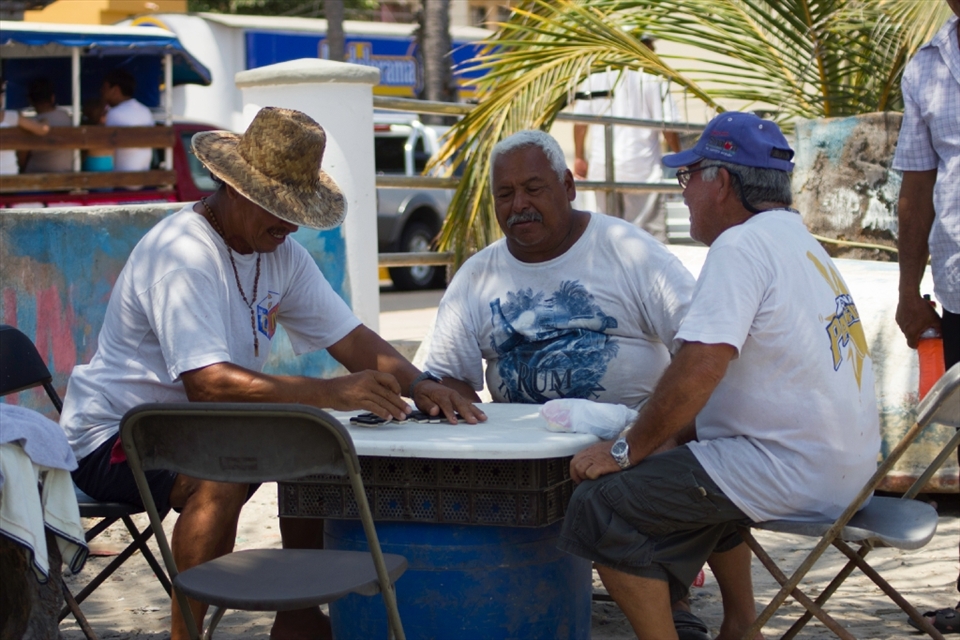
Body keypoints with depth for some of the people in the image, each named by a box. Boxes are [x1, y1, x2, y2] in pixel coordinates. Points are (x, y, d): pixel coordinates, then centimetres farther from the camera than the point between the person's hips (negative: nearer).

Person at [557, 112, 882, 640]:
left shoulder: (741, 246, -14)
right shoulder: (798, 240, 17)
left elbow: (701, 367, -23)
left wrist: (627, 451, -13)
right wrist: (657, 435, 16)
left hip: (794, 472, -11)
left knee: (600, 504, -12)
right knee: (691, 469, 35)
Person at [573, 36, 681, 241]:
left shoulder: (593, 79, 4)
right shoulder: (653, 82, -7)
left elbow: (580, 122, 5)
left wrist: (579, 157, 16)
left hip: (602, 168, 4)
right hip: (641, 169, -4)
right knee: (652, 232, -1)